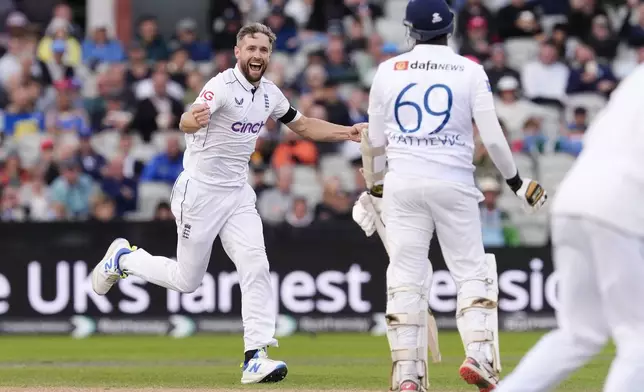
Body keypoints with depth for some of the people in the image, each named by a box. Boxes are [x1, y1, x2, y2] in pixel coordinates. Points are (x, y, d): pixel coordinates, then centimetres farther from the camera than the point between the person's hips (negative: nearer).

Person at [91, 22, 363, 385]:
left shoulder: (270, 94, 3)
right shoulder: (223, 86, -20)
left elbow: (302, 125, 20)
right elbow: (188, 120, -38)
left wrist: (347, 133, 8)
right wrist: (194, 119, -63)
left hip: (238, 194, 6)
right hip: (200, 191, -6)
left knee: (256, 268, -11)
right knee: (187, 280, 4)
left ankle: (256, 356, -13)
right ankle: (124, 258, 30)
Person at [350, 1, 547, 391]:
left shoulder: (388, 71, 6)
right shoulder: (469, 71, 0)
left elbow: (375, 142, 10)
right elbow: (492, 137, -4)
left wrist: (374, 190, 24)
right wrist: (517, 182, 9)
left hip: (402, 183, 2)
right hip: (454, 183, -2)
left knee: (405, 278, 3)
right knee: (472, 272, 7)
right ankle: (478, 354, -10)